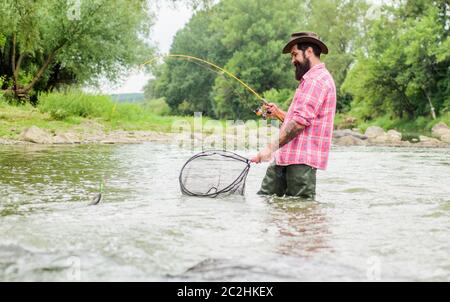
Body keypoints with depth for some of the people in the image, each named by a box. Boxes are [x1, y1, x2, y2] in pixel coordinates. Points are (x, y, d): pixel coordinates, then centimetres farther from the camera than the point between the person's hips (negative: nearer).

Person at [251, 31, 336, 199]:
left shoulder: (317, 79, -10)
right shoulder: (310, 79, 26)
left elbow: (300, 122, -21)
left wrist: (272, 147, -22)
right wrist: (279, 113, 14)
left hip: (301, 160, -10)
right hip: (286, 157, 10)